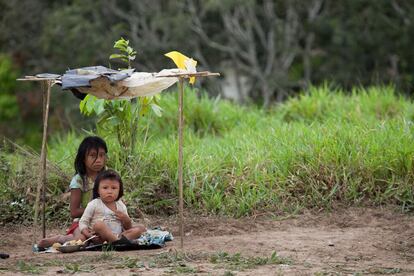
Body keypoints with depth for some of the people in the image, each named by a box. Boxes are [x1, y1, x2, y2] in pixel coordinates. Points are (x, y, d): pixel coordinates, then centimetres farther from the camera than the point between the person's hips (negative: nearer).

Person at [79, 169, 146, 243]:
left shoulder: (121, 206, 14)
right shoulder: (94, 204, 3)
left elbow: (128, 228, 19)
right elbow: (83, 222, 3)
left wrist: (126, 220, -5)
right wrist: (87, 233, -17)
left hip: (117, 236, 4)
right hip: (100, 239, -4)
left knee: (141, 228, -11)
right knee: (98, 224, -35)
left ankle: (123, 238, -37)